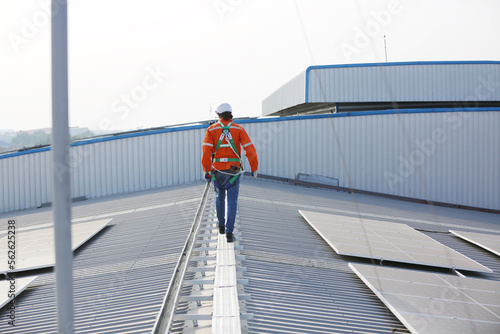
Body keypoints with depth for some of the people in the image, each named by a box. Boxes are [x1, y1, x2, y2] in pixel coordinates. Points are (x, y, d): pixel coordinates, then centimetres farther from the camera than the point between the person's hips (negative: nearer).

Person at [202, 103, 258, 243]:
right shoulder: (239, 129, -3)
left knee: (219, 197, 23)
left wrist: (206, 171, -10)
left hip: (217, 170, 1)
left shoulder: (211, 130, -3)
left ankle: (221, 226, 35)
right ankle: (229, 232, -10)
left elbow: (206, 151, -13)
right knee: (232, 201, 0)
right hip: (233, 170, -1)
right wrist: (254, 168, 0)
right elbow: (250, 149, -9)